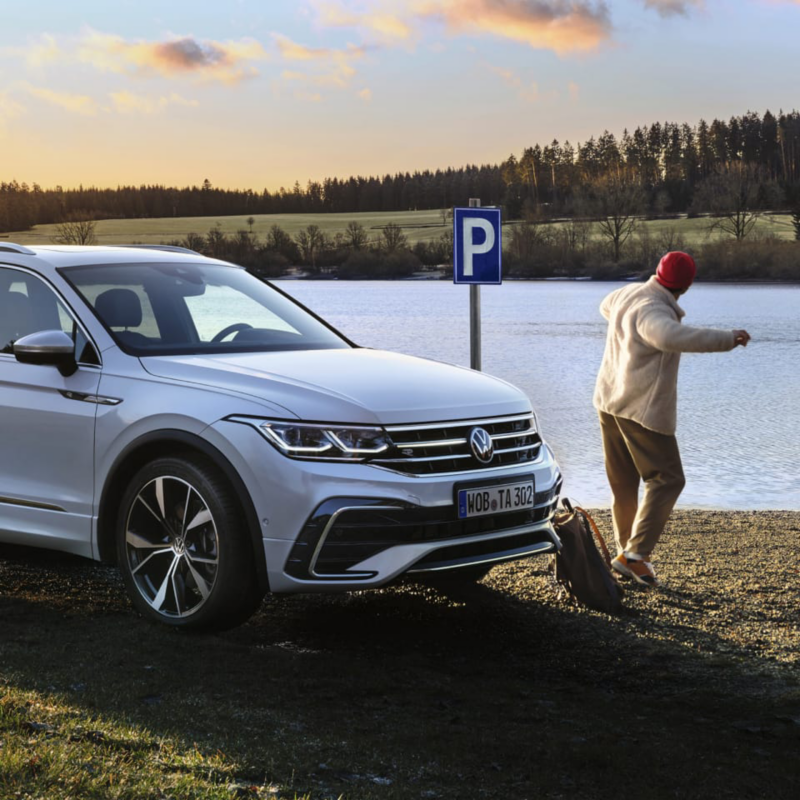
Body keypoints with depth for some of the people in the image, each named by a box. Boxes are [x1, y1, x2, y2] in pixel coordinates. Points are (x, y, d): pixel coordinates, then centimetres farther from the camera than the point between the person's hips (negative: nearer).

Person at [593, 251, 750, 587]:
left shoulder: (629, 294, 5)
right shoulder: (652, 311, -23)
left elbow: (607, 306, 30)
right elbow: (671, 336, -47)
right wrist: (726, 339, -43)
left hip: (609, 402, 9)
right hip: (644, 409, -9)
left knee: (623, 483, 17)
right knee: (666, 480, -2)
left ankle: (626, 548, 25)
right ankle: (634, 554, -9)